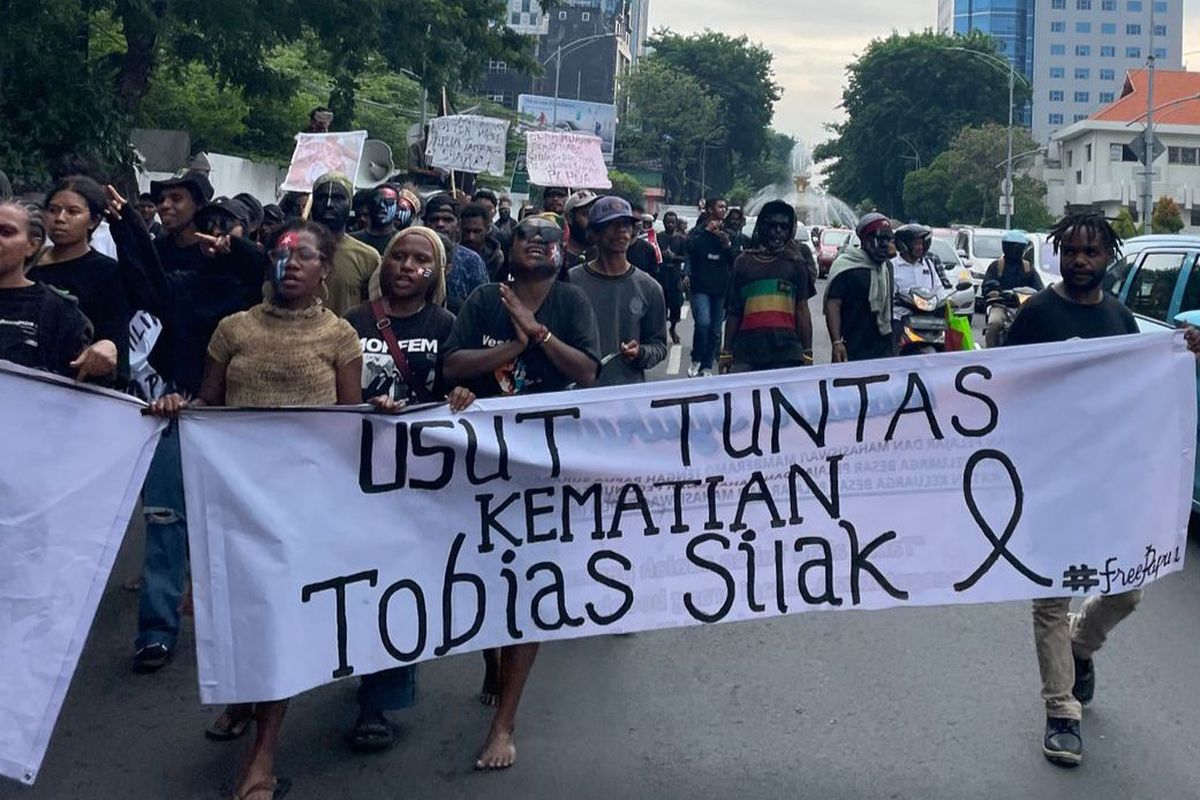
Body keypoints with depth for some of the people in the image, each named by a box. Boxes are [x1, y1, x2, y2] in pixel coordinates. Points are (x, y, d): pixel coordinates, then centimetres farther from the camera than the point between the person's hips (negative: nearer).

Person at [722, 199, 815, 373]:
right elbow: (733, 313, 14)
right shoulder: (743, 262, 13)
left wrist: (807, 354, 1)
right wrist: (726, 353, 9)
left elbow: (802, 310, 8)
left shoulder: (796, 263, 11)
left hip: (786, 352, -1)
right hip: (746, 351, 1)